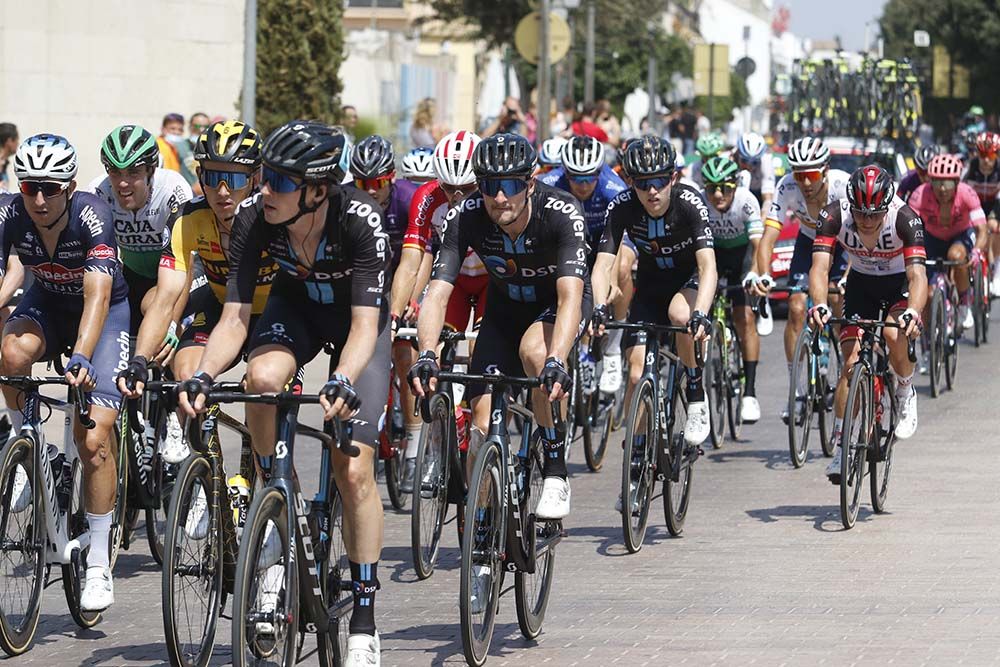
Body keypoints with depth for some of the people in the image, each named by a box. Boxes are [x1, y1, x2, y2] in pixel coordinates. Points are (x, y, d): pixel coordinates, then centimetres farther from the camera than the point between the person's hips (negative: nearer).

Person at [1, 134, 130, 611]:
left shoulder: (92, 217, -31)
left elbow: (98, 294, -41)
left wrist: (81, 359, -54)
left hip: (105, 311, -3)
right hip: (46, 304, 3)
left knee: (93, 439, -15)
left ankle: (98, 566, -6)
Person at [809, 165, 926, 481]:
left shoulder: (905, 218, -33)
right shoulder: (834, 216, -27)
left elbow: (917, 275, -41)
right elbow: (820, 267, -34)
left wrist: (913, 312, -60)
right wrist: (819, 305, -54)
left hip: (901, 284, -2)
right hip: (861, 284, 2)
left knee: (894, 334, -31)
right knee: (852, 363, -10)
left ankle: (906, 393, -1)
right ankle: (841, 446, -3)